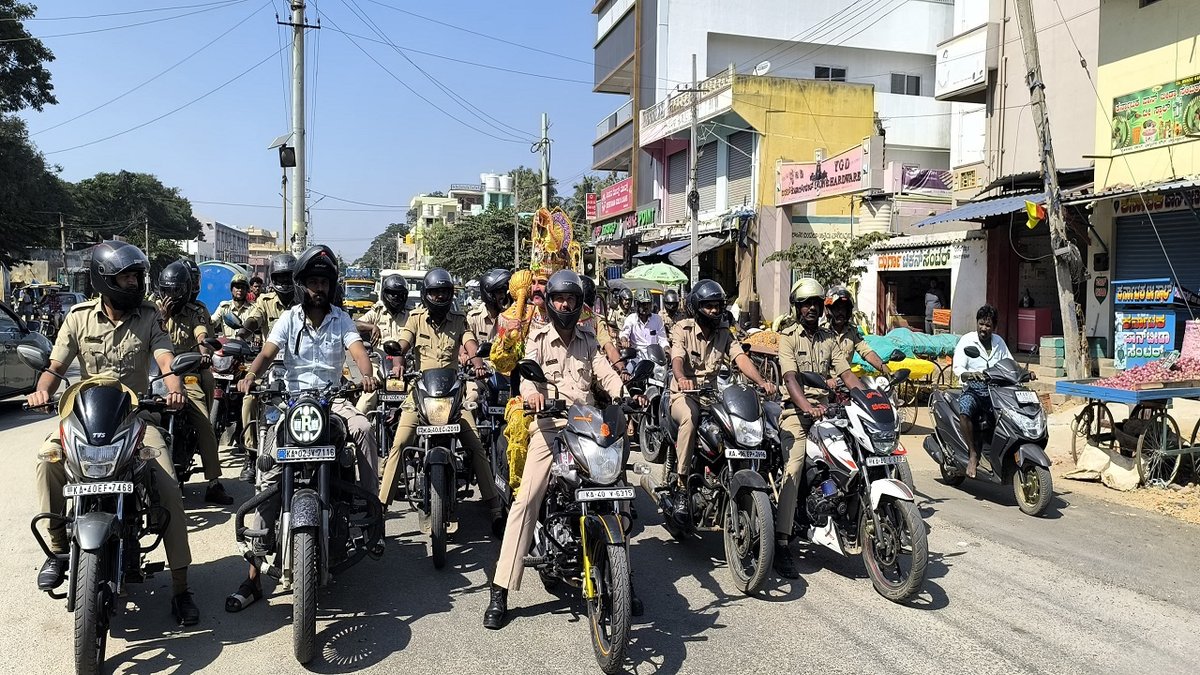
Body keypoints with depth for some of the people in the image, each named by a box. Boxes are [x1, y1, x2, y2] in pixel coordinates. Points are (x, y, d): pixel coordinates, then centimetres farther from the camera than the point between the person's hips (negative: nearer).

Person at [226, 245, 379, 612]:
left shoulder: (341, 319, 6)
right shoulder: (289, 319, 6)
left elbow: (358, 350, -10)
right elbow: (267, 352, -7)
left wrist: (367, 375, -33)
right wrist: (250, 375, -29)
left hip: (332, 398, 1)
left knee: (364, 428, -33)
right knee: (268, 476, -12)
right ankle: (254, 574, -10)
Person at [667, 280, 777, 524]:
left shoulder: (724, 333, 11)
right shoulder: (683, 329, -3)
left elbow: (740, 358, -5)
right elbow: (677, 358, -22)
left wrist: (761, 381, -25)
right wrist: (681, 378, -46)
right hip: (683, 395, -4)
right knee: (690, 417, -37)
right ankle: (681, 483, -30)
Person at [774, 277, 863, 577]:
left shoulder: (830, 339, 19)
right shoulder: (788, 337, 1)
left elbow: (846, 373, 8)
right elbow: (790, 377, -13)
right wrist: (807, 406, -31)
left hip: (824, 408, 6)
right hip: (796, 409, -6)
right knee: (794, 469, -21)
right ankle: (781, 544, -23)